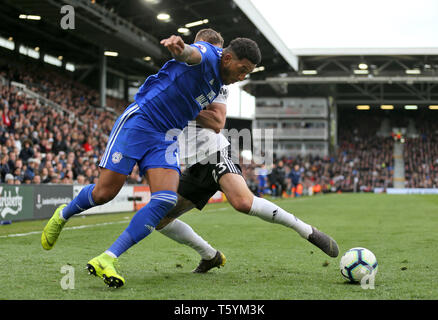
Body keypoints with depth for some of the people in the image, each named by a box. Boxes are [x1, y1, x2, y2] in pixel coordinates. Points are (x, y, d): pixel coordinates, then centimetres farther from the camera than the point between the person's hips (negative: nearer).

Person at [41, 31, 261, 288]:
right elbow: (191, 53, -39)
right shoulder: (207, 56, -12)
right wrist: (180, 47, -60)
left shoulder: (218, 84, 14)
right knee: (104, 193, -6)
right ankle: (63, 215, 29)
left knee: (166, 200, -17)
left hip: (165, 139, 7)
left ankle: (107, 260, -18)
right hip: (138, 121, -7)